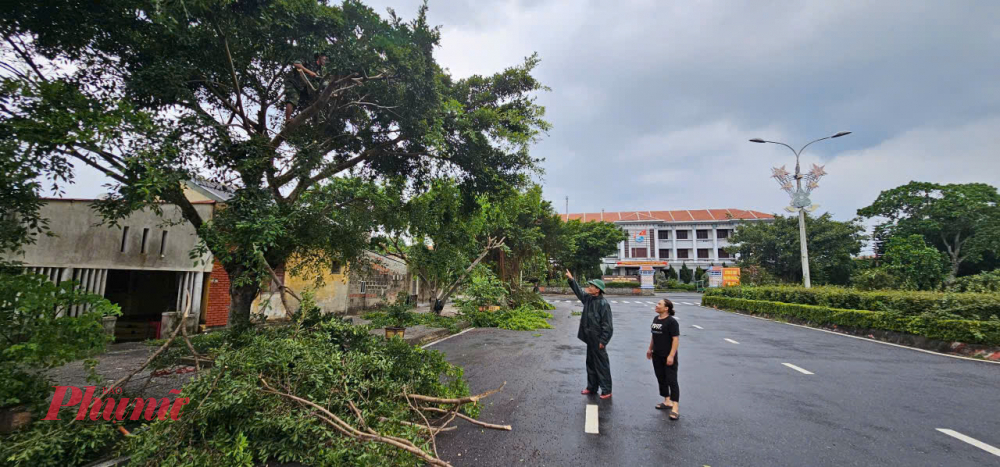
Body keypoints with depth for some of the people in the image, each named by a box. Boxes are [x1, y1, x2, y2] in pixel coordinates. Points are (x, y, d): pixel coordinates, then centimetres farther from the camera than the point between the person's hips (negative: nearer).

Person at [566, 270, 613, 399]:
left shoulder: (603, 304, -19)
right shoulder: (588, 298, 5)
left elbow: (607, 325, -19)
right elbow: (579, 292, 25)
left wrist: (603, 341, -19)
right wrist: (571, 280, 19)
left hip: (598, 340, -9)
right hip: (590, 339, 9)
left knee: (601, 365, 2)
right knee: (590, 363, 18)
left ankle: (606, 390, 14)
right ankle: (591, 387, 31)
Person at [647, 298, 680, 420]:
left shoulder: (671, 321, -16)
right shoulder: (656, 319, 8)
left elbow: (676, 339, -19)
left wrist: (671, 355, -22)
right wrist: (650, 349, 18)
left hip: (668, 356, -8)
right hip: (657, 356, 8)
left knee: (671, 381, -4)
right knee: (661, 379, 15)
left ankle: (675, 407, 0)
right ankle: (667, 402, 28)